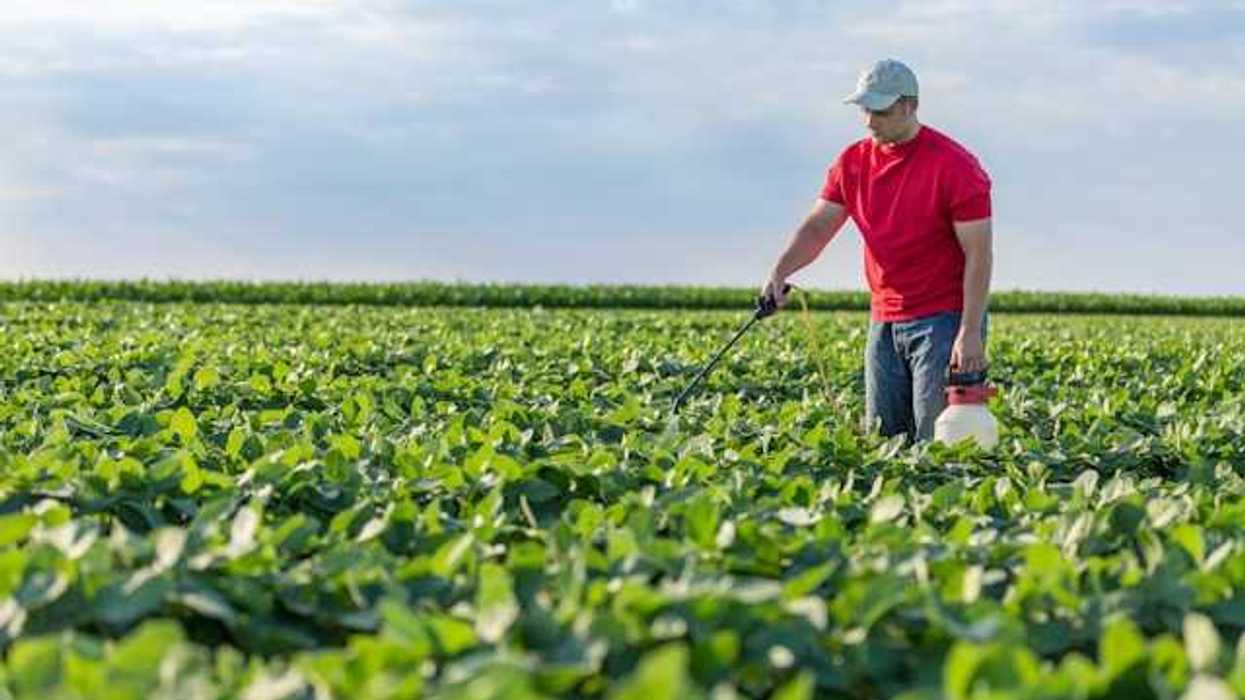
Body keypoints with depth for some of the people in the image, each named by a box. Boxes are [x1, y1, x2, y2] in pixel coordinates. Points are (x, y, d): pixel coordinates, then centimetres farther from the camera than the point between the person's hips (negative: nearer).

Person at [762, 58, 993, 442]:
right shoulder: (853, 162, 6)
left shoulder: (955, 166, -11)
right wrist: (780, 272, -14)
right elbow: (818, 226, 6)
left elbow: (978, 254, -13)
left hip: (944, 320, -6)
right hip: (884, 321, 6)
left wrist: (970, 333, -19)